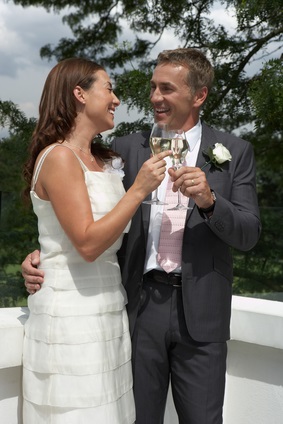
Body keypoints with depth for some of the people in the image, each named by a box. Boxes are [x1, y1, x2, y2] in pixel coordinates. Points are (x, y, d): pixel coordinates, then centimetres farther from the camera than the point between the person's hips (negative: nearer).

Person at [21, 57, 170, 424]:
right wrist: (139, 189, -18)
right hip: (72, 314, -8)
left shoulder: (104, 160, 11)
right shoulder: (59, 157, -14)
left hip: (109, 309, 8)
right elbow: (87, 244, -21)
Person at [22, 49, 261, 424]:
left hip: (200, 313, -1)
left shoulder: (235, 152, 2)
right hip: (140, 307, 1)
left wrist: (209, 201, -22)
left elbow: (249, 234, -3)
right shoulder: (127, 149, 6)